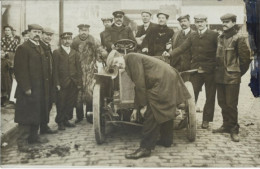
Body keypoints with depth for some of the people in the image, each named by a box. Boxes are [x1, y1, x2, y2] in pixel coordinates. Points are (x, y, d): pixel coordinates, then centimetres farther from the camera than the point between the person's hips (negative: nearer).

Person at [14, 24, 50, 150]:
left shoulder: (40, 48, 18)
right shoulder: (23, 48, -9)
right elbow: (20, 70, -16)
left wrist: (45, 86, 12)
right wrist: (26, 88, -20)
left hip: (40, 89, 8)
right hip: (28, 90, -8)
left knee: (37, 114, 14)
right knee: (26, 115, -2)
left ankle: (34, 136, 25)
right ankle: (22, 140, 7)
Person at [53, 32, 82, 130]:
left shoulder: (75, 53, 15)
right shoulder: (56, 53, 1)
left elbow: (79, 69, 12)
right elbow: (55, 69, -4)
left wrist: (79, 82, 5)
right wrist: (57, 83, -10)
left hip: (73, 84, 4)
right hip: (62, 83, -4)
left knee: (71, 103, 6)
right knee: (61, 104, 1)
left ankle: (66, 120, 20)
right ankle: (60, 122, 13)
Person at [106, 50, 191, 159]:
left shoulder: (131, 58, -12)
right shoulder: (129, 66, 18)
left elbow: (140, 84, -17)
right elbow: (138, 87, 23)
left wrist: (143, 105, -14)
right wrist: (136, 108, 25)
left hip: (162, 82, -11)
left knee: (151, 115, -8)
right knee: (165, 112, 22)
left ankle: (146, 148, -3)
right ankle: (166, 140, 37)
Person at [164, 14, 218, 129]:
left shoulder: (214, 35, -3)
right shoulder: (192, 36, 10)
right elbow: (182, 47, 2)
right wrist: (170, 54, -13)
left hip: (210, 71, -3)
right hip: (196, 70, 3)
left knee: (210, 96, 7)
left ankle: (206, 120, 20)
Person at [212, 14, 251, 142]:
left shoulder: (238, 38, -9)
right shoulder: (220, 38, 11)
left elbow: (245, 57, -7)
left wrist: (239, 72, 0)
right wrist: (218, 71, 14)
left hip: (232, 78, -7)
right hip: (220, 76, 7)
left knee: (231, 104, -4)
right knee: (222, 103, 13)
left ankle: (234, 129, 9)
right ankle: (226, 125, 26)